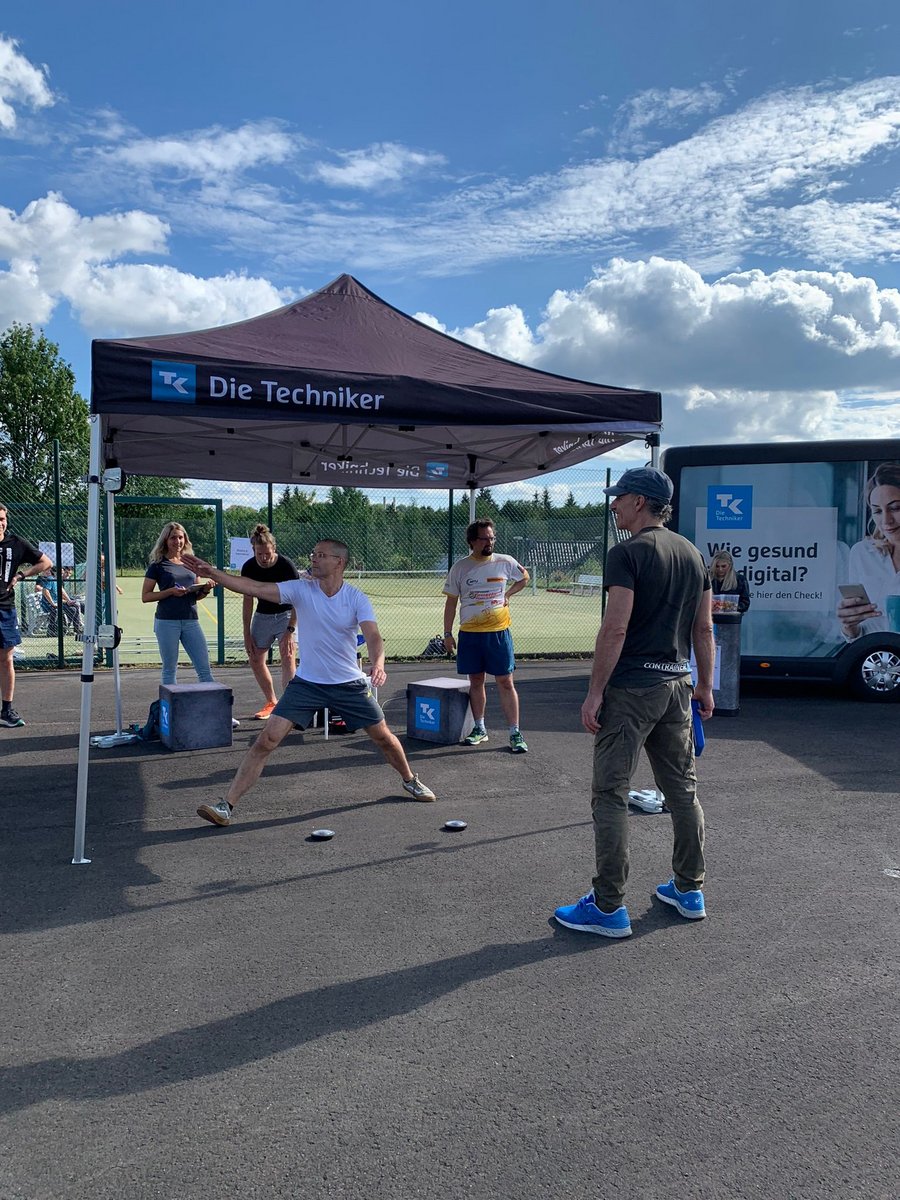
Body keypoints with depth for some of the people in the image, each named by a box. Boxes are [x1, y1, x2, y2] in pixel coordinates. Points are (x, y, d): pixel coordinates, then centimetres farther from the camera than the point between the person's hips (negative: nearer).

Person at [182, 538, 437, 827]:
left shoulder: (357, 598, -10)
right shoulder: (300, 589, -8)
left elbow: (373, 636, -22)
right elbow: (253, 588, -17)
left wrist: (378, 664, -43)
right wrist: (212, 573, -27)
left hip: (350, 684, 0)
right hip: (306, 683, 0)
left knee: (384, 738, 10)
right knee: (266, 740, -12)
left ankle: (410, 780, 40)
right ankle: (226, 805, -6)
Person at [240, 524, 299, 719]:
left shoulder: (287, 566, -23)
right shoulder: (249, 568, -13)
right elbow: (248, 601, -4)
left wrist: (290, 630, -29)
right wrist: (247, 634, -4)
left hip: (285, 614, -5)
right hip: (263, 614, 5)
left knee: (288, 657, -21)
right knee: (255, 660, 6)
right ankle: (271, 703, 23)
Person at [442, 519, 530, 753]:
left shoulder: (505, 562, 0)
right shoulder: (460, 567, 1)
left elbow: (524, 577, 20)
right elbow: (451, 602, 5)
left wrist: (507, 594, 5)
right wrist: (447, 633, 2)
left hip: (498, 632, -1)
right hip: (469, 633, 1)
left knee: (505, 683, -2)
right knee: (475, 681, 10)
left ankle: (515, 734, 3)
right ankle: (479, 729, 23)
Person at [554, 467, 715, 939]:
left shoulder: (627, 553, -12)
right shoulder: (692, 554, 11)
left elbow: (616, 628, -19)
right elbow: (703, 628, 14)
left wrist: (595, 691, -14)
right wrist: (704, 686, 20)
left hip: (632, 687, -8)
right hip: (677, 685, 8)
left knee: (610, 794, -1)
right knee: (682, 786, 17)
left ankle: (609, 908, 4)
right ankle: (689, 890, 29)